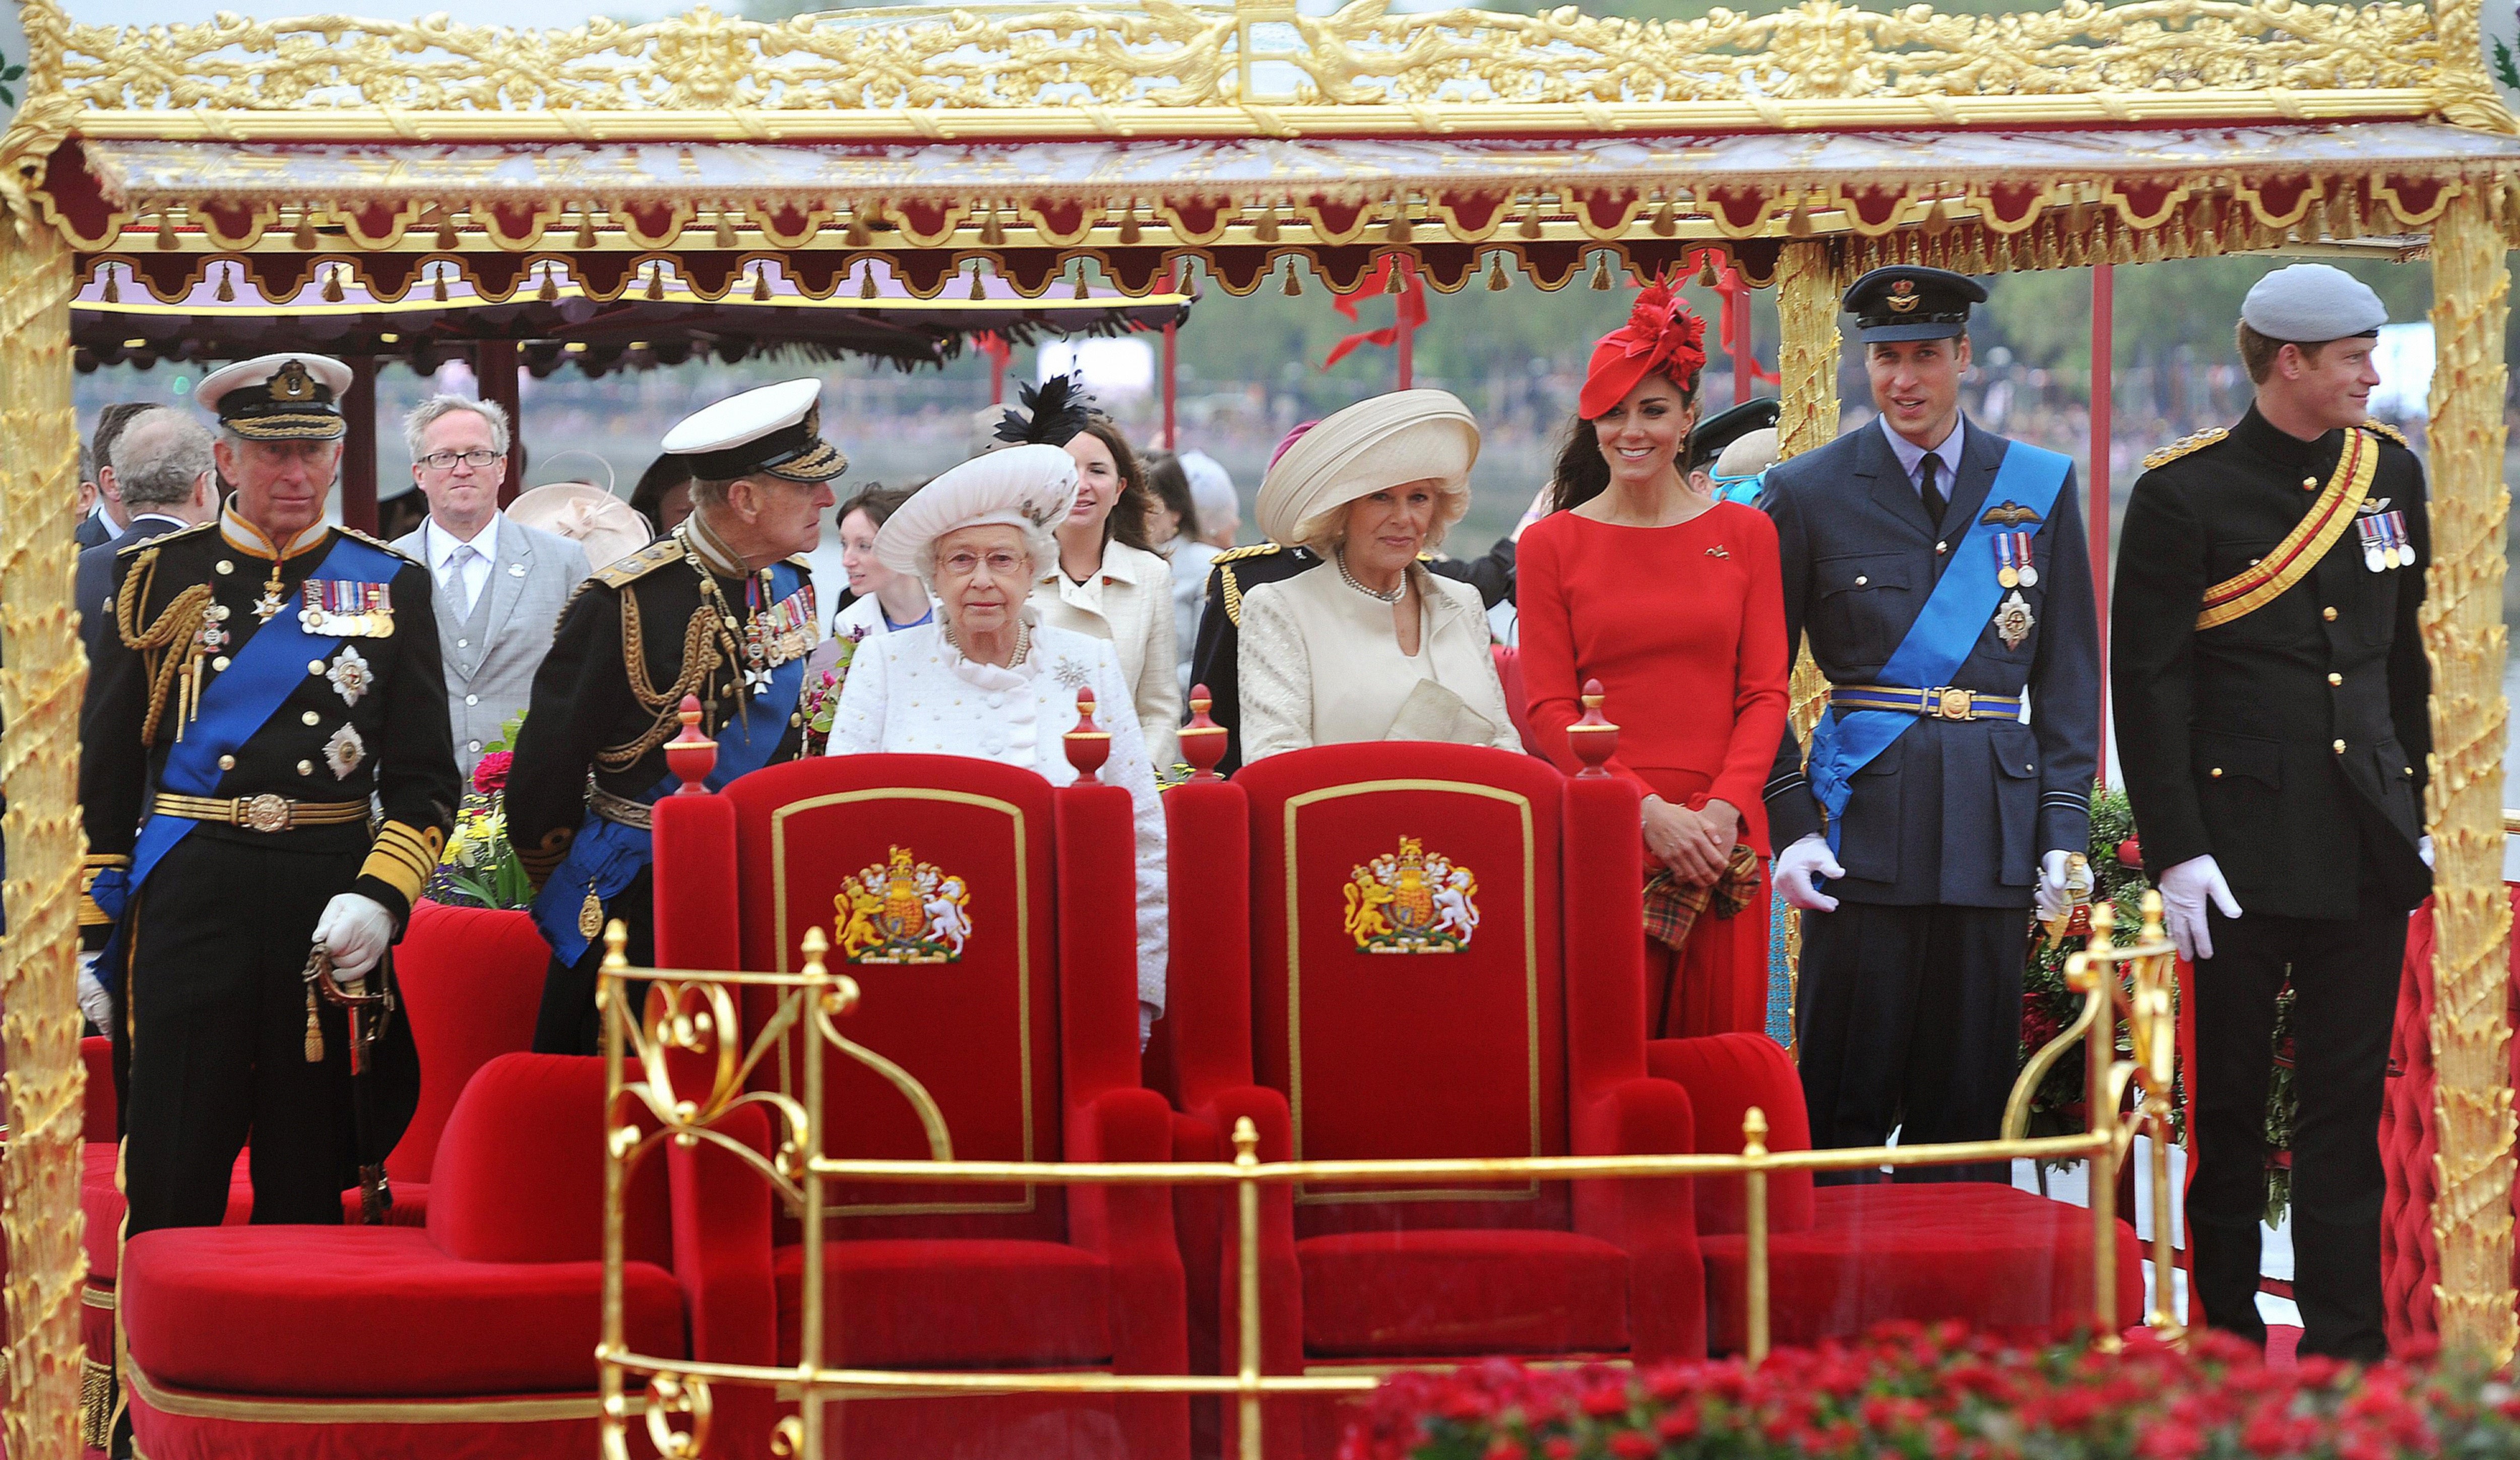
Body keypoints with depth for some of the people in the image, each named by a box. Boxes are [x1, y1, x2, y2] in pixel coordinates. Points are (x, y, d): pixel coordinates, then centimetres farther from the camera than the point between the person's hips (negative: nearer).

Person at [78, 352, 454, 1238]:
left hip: (333, 906, 1)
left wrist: (379, 897, -12)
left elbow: (425, 776, 5)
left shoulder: (390, 587, 8)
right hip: (188, 893, -1)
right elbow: (103, 766, 6)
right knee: (171, 1187, -2)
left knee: (310, 1181, 7)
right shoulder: (157, 579, 6)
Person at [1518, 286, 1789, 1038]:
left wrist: (1722, 808, -9)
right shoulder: (1552, 544, 6)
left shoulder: (1745, 533, 11)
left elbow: (1765, 693, 7)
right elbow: (1551, 708, 1)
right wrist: (1650, 809, -11)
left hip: (1721, 835, 2)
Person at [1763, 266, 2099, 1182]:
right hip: (1864, 815, -2)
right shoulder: (1808, 493, 4)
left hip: (1994, 821, 2)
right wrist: (1789, 823, -6)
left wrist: (2064, 826, 2)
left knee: (1970, 1098, 5)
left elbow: (2070, 673, 11)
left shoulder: (2041, 488, 9)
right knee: (1847, 1095, -2)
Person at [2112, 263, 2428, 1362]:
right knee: (2231, 1104, 3)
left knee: (2349, 1104, 5)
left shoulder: (2389, 472, 10)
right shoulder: (2185, 493, -6)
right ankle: (2227, 1342, 10)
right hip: (2245, 844, -4)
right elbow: (2148, 682, -6)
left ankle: (2347, 1353, 7)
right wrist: (2174, 851, -12)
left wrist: (2415, 808, 14)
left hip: (2366, 847, 4)